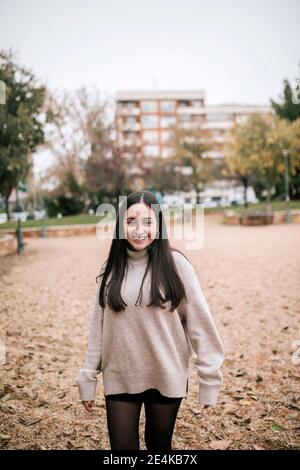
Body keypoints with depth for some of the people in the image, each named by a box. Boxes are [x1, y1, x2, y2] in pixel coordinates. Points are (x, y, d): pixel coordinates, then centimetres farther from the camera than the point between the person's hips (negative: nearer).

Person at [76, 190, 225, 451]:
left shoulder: (175, 264, -11)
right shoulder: (112, 268, -1)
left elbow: (200, 323, -10)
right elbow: (98, 327, 3)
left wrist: (210, 380, -11)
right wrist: (88, 380, 4)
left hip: (166, 379, -1)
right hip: (119, 379, 2)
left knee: (159, 445, 19)